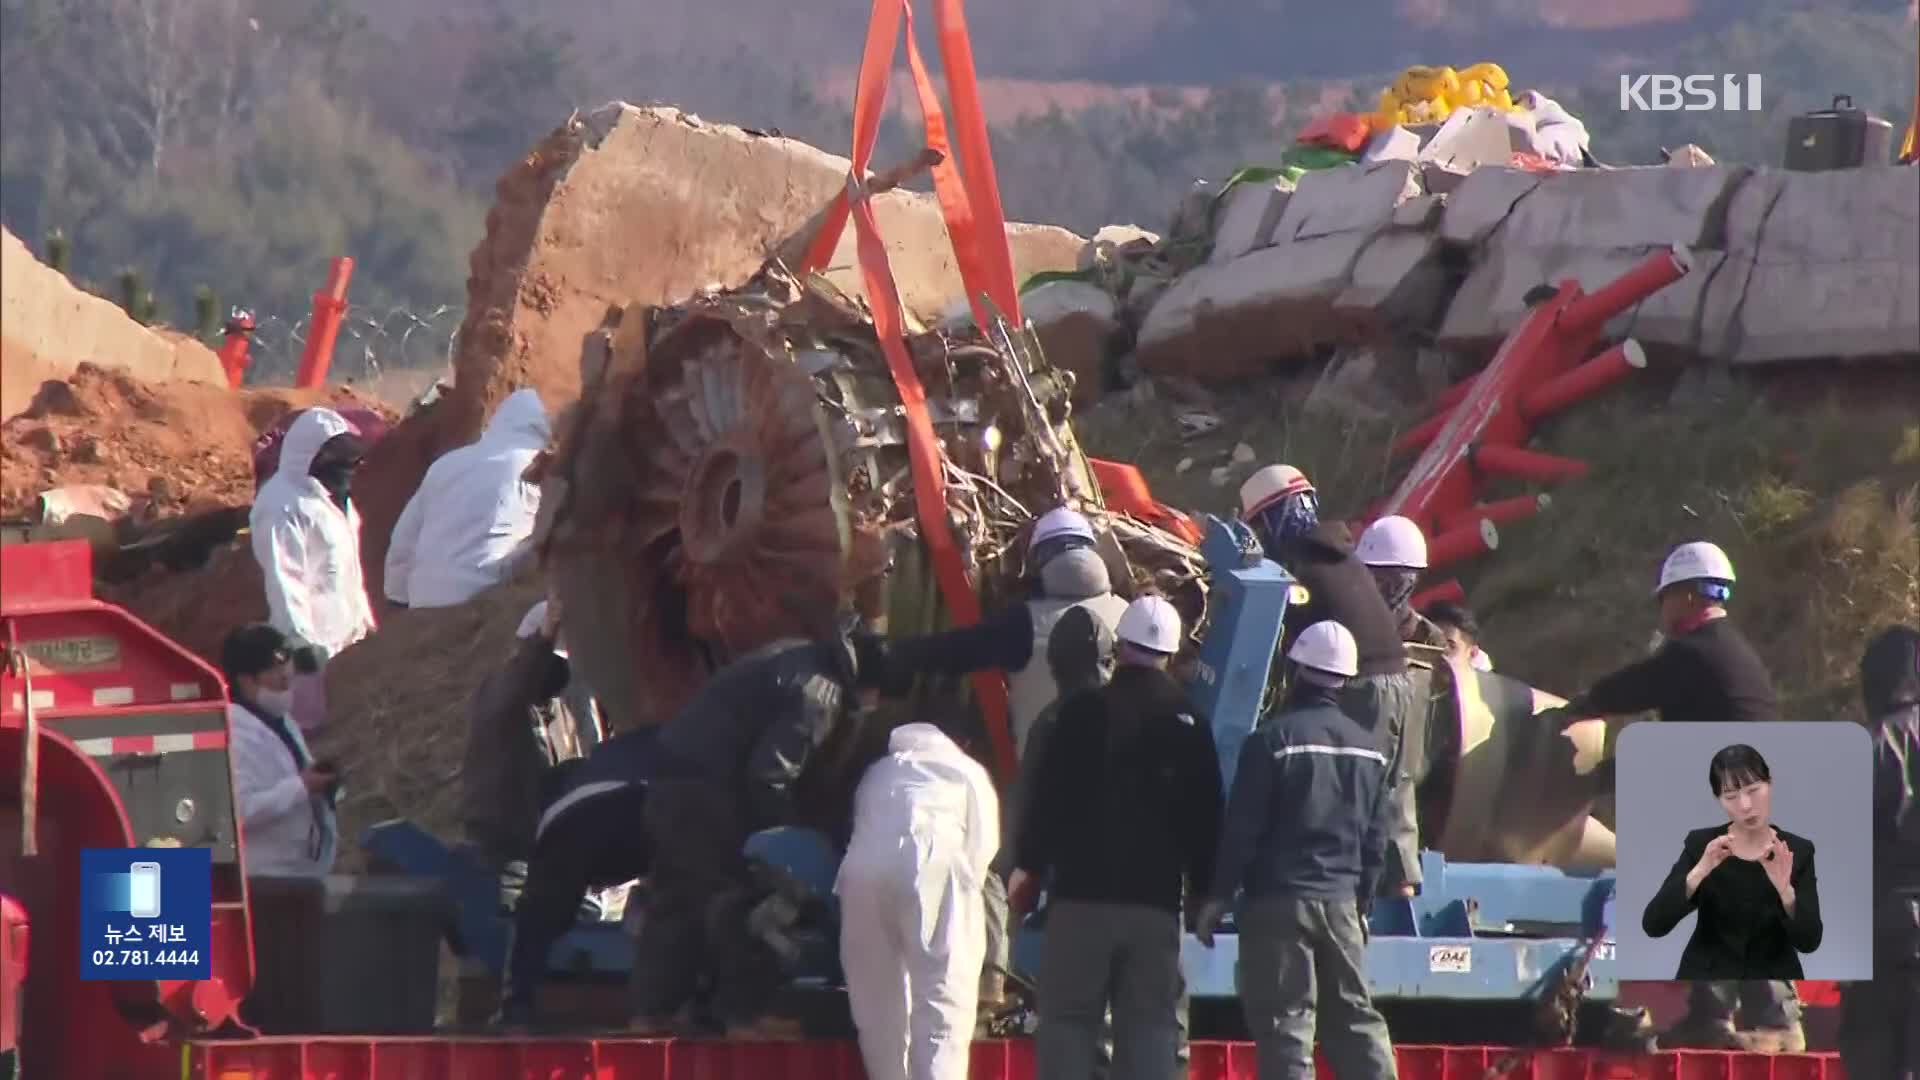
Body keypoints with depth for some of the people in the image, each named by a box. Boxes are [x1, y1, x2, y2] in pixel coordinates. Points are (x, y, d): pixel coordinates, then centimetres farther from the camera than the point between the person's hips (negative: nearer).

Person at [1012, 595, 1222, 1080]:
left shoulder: (1087, 710, -5)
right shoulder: (1189, 721, 4)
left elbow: (1048, 795, -5)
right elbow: (1207, 815, 9)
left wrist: (1029, 866, 5)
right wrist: (1203, 887, 17)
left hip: (1083, 893, -2)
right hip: (1157, 898, 2)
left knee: (1068, 1019, 2)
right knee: (1149, 1024, 4)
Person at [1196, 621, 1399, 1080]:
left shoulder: (1274, 739, -9)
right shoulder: (1367, 748, 11)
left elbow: (1242, 827, -10)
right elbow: (1376, 838, 14)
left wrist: (1218, 896, -3)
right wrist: (1363, 902, 23)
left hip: (1279, 899, -5)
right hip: (1341, 900, 5)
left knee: (1285, 1020, -5)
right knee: (1355, 1016, 10)